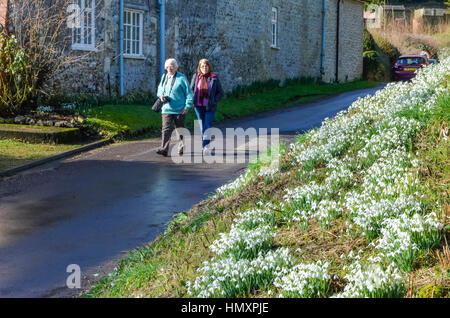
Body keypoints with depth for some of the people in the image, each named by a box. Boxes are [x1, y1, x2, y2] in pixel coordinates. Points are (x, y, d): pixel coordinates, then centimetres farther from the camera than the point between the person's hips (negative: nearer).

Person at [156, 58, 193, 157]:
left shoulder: (181, 78, -6)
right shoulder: (164, 77, 9)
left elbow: (189, 93, -5)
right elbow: (160, 88, 25)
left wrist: (187, 107, -11)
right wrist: (161, 95, 2)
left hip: (179, 110, -3)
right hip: (166, 108, 3)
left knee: (180, 129, 11)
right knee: (166, 129, -9)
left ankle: (182, 146, 30)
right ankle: (164, 149, -16)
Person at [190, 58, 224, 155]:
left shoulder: (214, 78, 0)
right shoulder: (195, 77, 6)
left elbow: (220, 92, 5)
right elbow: (191, 90, 15)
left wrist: (214, 101, -8)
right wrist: (192, 101, 1)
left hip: (210, 107, -3)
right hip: (198, 106, 3)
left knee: (207, 126, -11)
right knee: (202, 127, 8)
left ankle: (206, 146, -17)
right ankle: (206, 146, 19)